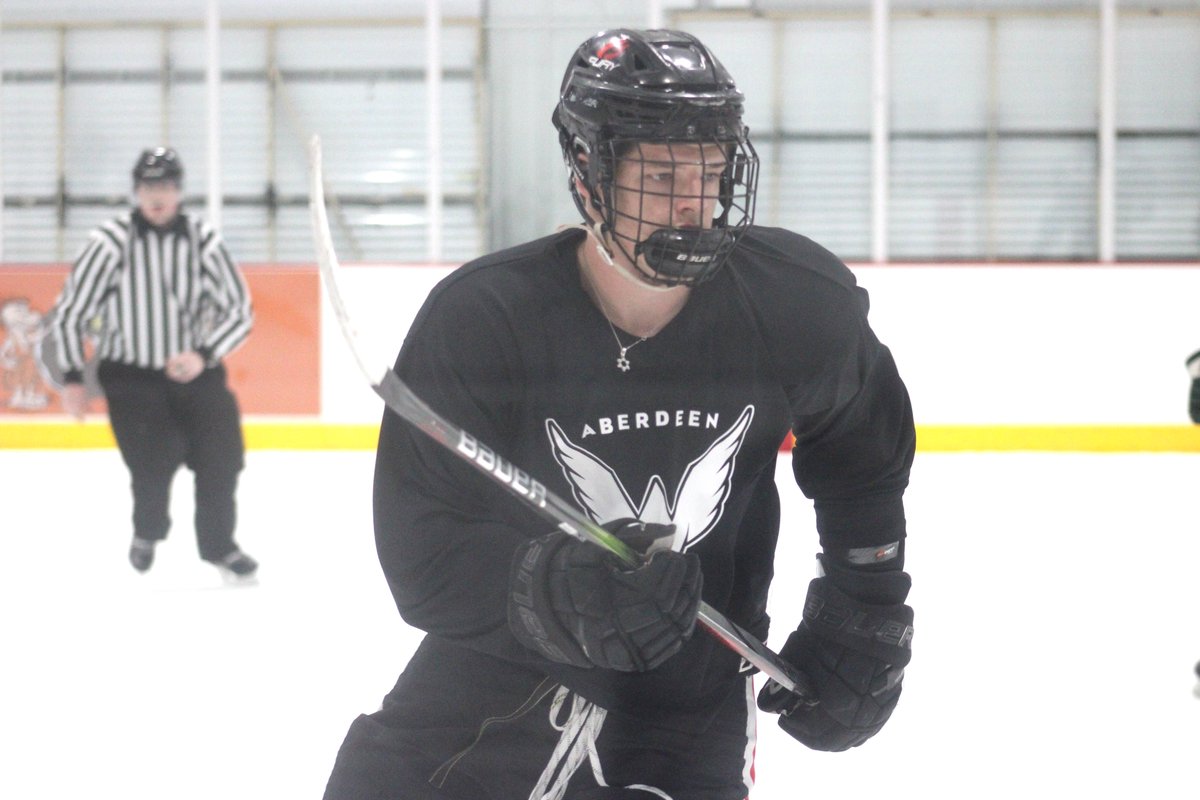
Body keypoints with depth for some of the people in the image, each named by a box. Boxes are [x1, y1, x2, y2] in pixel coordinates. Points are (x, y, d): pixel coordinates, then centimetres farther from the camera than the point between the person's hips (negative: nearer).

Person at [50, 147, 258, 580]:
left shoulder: (204, 240, -6)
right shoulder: (111, 242, -12)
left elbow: (239, 310, -2)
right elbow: (71, 308, -2)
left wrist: (203, 354, -18)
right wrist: (72, 377, -1)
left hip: (194, 369, 2)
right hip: (131, 375, -2)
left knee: (222, 455, -6)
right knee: (154, 463, -14)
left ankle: (218, 544, 19)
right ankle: (147, 533, 19)